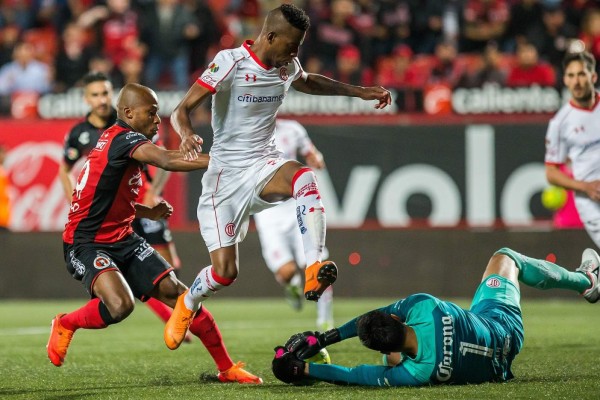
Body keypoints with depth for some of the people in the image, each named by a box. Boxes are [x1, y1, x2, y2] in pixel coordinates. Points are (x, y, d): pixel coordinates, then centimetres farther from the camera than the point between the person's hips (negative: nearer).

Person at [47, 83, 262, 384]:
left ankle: (226, 368, 1)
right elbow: (167, 160, -34)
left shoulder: (116, 140, 12)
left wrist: (148, 212, 10)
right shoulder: (123, 138, -17)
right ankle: (65, 324, 1)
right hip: (87, 244, -9)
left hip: (122, 240, 9)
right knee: (120, 305, -31)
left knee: (174, 291, -4)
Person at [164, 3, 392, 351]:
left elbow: (309, 83, 29)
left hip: (265, 163, 4)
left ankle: (314, 268, -41)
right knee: (225, 271, -7)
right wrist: (187, 135, -40)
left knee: (305, 177, -34)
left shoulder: (287, 67, 3)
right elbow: (181, 111, -18)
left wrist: (360, 92, 25)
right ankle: (186, 306, 27)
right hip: (226, 173, -4)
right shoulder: (230, 62, -16)